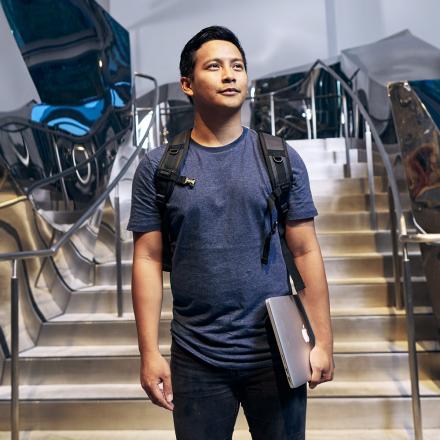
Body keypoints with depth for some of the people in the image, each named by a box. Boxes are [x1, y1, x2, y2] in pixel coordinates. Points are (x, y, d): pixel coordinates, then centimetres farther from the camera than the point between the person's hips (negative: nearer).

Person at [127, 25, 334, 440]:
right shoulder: (157, 167, -2)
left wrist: (322, 341, -2)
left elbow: (306, 252, 0)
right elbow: (148, 259, -2)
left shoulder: (281, 159, 0)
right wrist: (150, 353, -4)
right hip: (195, 358, 0)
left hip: (275, 352, 1)